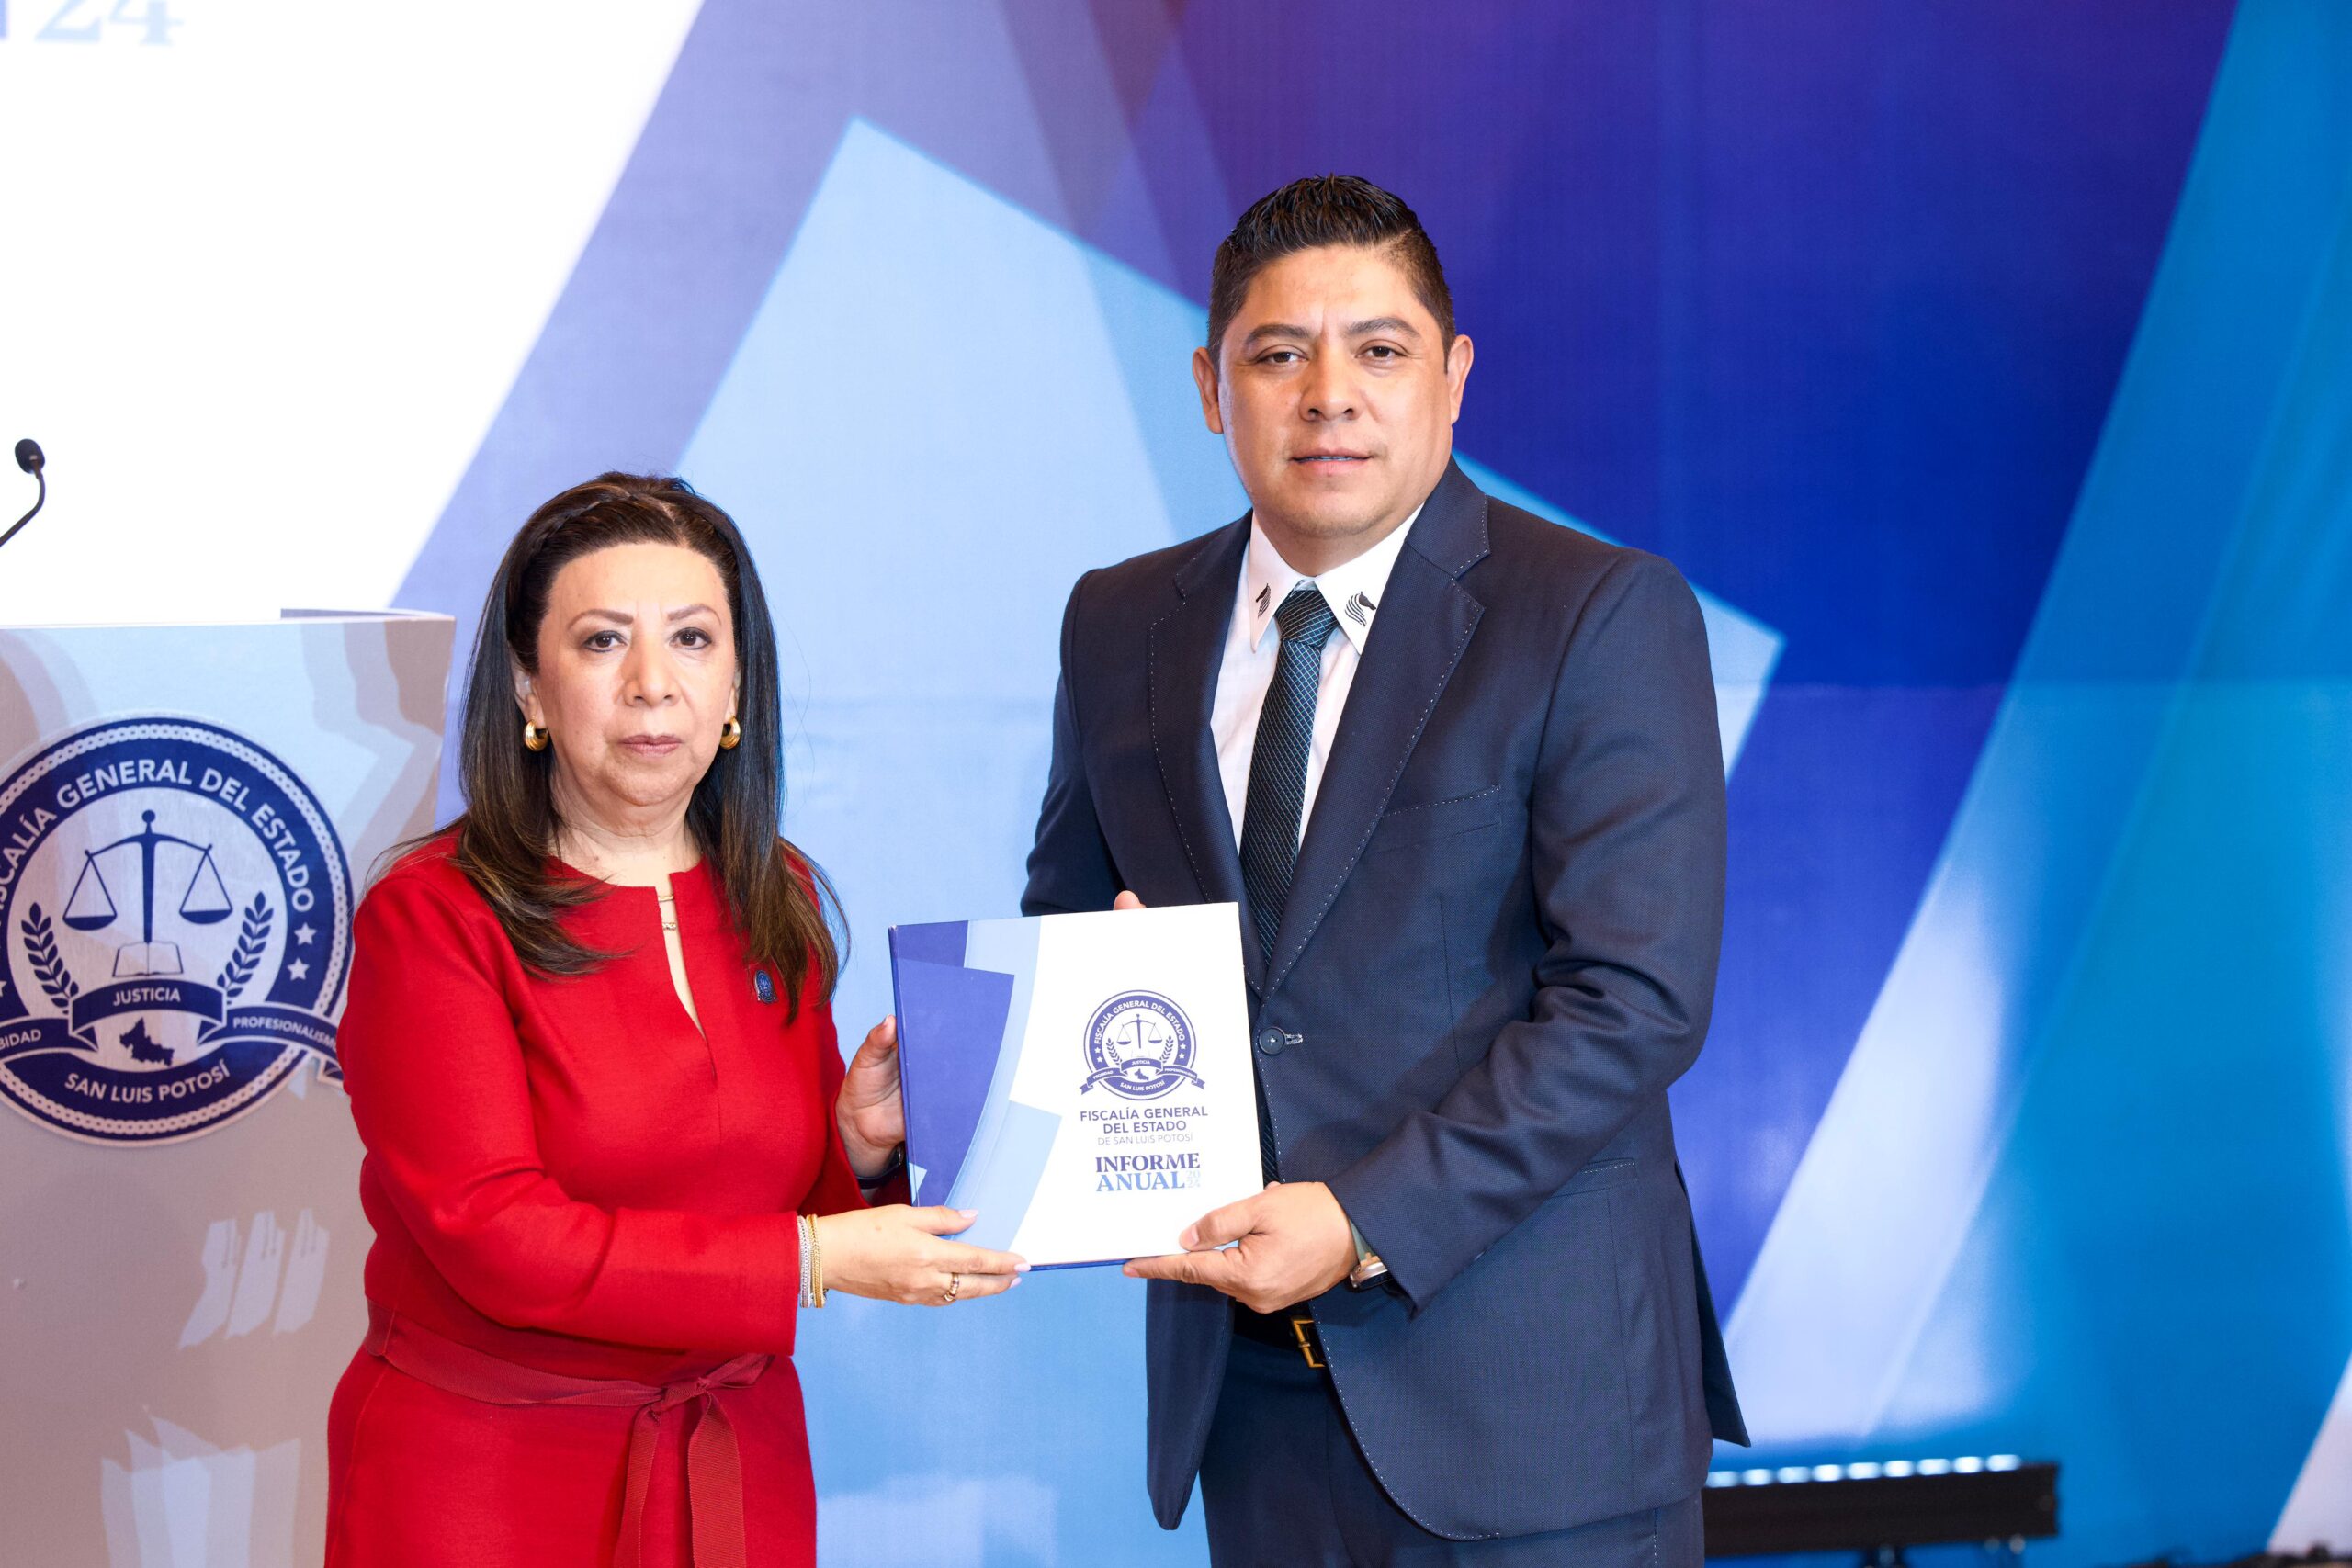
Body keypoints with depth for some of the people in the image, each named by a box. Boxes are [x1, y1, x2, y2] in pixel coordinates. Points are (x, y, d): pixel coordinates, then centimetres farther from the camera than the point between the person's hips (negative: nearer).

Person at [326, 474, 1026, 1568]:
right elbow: (495, 1239, -19)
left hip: (738, 1470, 5)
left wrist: (860, 1147, -10)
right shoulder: (429, 918, -12)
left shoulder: (777, 902, 6)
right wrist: (812, 1261, -21)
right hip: (488, 1472, -5)